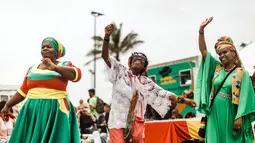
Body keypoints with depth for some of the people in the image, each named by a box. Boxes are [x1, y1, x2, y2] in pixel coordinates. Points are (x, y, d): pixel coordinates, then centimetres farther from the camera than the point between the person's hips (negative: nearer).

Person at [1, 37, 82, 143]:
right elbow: (23, 91, 15)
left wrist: (55, 68, -27)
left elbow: (77, 75, -18)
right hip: (33, 112, 4)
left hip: (56, 111, -4)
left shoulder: (64, 66, 3)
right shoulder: (32, 68, 14)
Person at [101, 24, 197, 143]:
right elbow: (105, 57, -3)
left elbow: (163, 94, 11)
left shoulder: (146, 82, 13)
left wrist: (183, 99, 1)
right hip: (118, 121, -4)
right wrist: (107, 37, -17)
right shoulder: (120, 72, 6)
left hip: (135, 124, 4)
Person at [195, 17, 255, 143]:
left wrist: (239, 118, -18)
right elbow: (203, 50, 5)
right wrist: (201, 30, -4)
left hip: (230, 116, -4)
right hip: (215, 114, 4)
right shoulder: (217, 68, 8)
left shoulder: (242, 73, -4)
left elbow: (244, 97, -9)